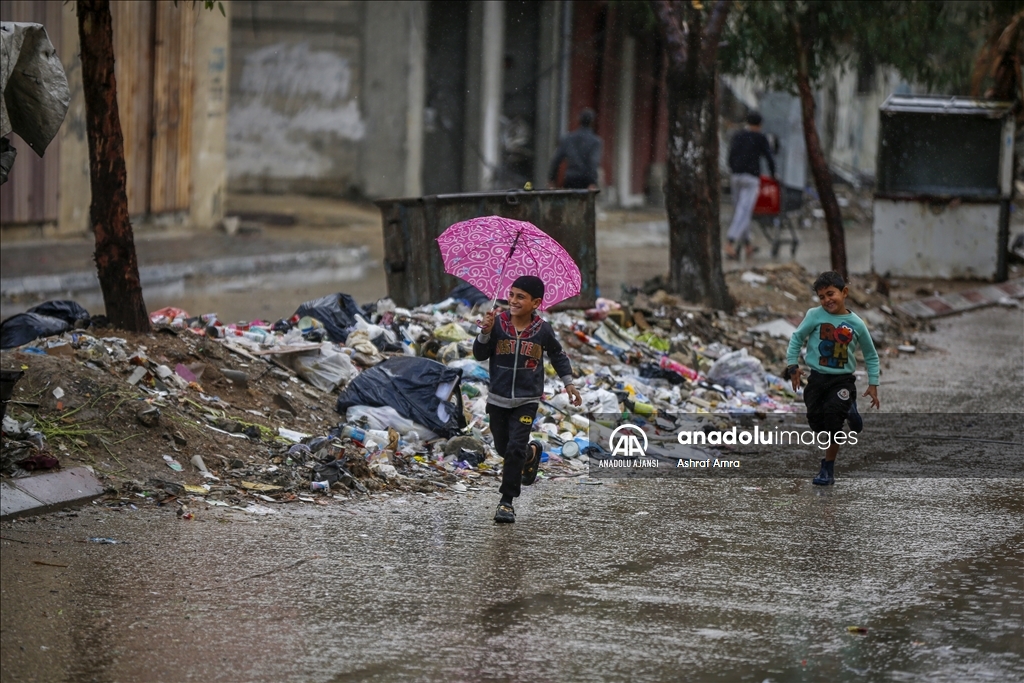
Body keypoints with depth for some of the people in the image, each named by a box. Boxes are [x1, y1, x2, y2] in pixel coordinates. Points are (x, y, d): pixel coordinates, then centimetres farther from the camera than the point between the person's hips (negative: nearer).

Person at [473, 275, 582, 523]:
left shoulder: (542, 330, -5)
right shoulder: (498, 323, -6)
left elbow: (558, 355, 13)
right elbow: (480, 355, -6)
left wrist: (568, 382, 10)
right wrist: (485, 333, -22)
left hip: (527, 400, -2)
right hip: (498, 398, 2)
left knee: (515, 448, -13)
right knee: (503, 448, 13)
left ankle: (507, 502, -4)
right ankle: (532, 453, 47)